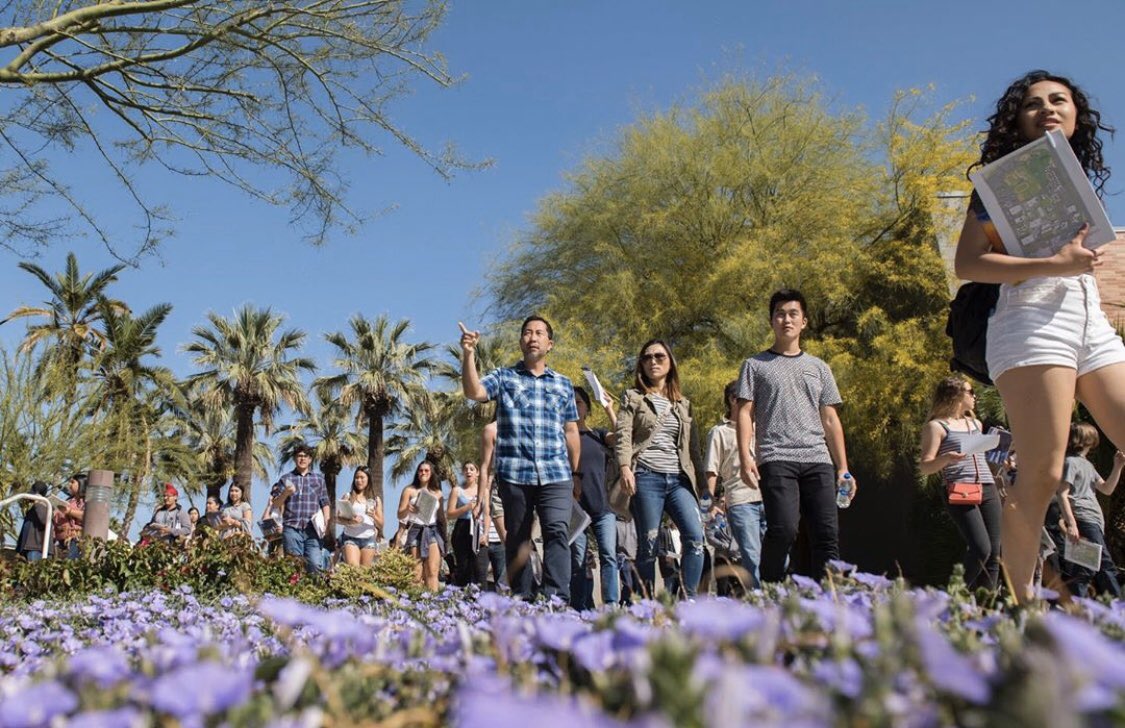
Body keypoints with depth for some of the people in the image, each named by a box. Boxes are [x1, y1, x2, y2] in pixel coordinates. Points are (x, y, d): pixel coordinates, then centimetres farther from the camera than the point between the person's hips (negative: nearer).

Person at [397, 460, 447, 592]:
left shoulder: (437, 493, 13)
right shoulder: (409, 490, 5)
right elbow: (400, 515, 4)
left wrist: (444, 537, 12)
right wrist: (407, 509, -18)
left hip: (433, 531, 1)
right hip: (416, 531, -1)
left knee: (433, 572, -10)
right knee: (417, 573, -7)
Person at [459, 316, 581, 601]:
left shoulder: (564, 384, 17)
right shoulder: (503, 377, 12)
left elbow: (571, 432, 17)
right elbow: (474, 391, -7)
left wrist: (576, 472, 14)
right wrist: (468, 355, -19)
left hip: (556, 474, 1)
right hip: (514, 473, 0)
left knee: (557, 531, -15)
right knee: (517, 538, 5)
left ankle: (558, 600, -18)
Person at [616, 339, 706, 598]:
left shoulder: (683, 403, 20)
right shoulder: (633, 397, 10)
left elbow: (693, 446, 21)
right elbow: (623, 435, -2)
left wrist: (701, 481, 15)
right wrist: (625, 467, -18)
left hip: (679, 479, 3)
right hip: (647, 477, -3)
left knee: (695, 537, -15)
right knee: (648, 545, -3)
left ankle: (688, 599, -9)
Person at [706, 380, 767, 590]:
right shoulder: (719, 432, 8)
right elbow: (712, 472, 4)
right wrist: (714, 502, -7)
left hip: (767, 499, 5)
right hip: (740, 501, -5)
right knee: (752, 558, -10)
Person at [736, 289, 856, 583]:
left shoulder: (819, 368, 22)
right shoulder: (755, 365, 12)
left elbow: (830, 420, 20)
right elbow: (745, 413, 4)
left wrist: (843, 468, 12)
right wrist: (745, 456, -10)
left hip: (818, 461, 4)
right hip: (776, 459, -4)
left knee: (828, 535, -4)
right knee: (783, 529, -18)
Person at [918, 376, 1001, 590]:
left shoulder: (976, 424, 22)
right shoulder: (936, 426, 2)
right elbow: (925, 467, -5)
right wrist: (946, 458, -23)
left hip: (988, 490, 7)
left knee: (994, 553, -1)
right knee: (981, 549, -21)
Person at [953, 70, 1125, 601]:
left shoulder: (1081, 182, 25)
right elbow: (966, 263, -7)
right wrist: (1054, 264, -13)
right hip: (1031, 323, -7)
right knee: (1041, 476, -14)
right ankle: (1019, 602, -8)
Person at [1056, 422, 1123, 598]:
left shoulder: (1088, 465, 23)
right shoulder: (1071, 462, -5)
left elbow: (1107, 489, 27)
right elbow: (1062, 495, -13)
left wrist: (1118, 467, 14)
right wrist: (1071, 524, -21)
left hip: (1096, 521, 9)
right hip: (1084, 520, -9)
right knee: (1105, 564, -12)